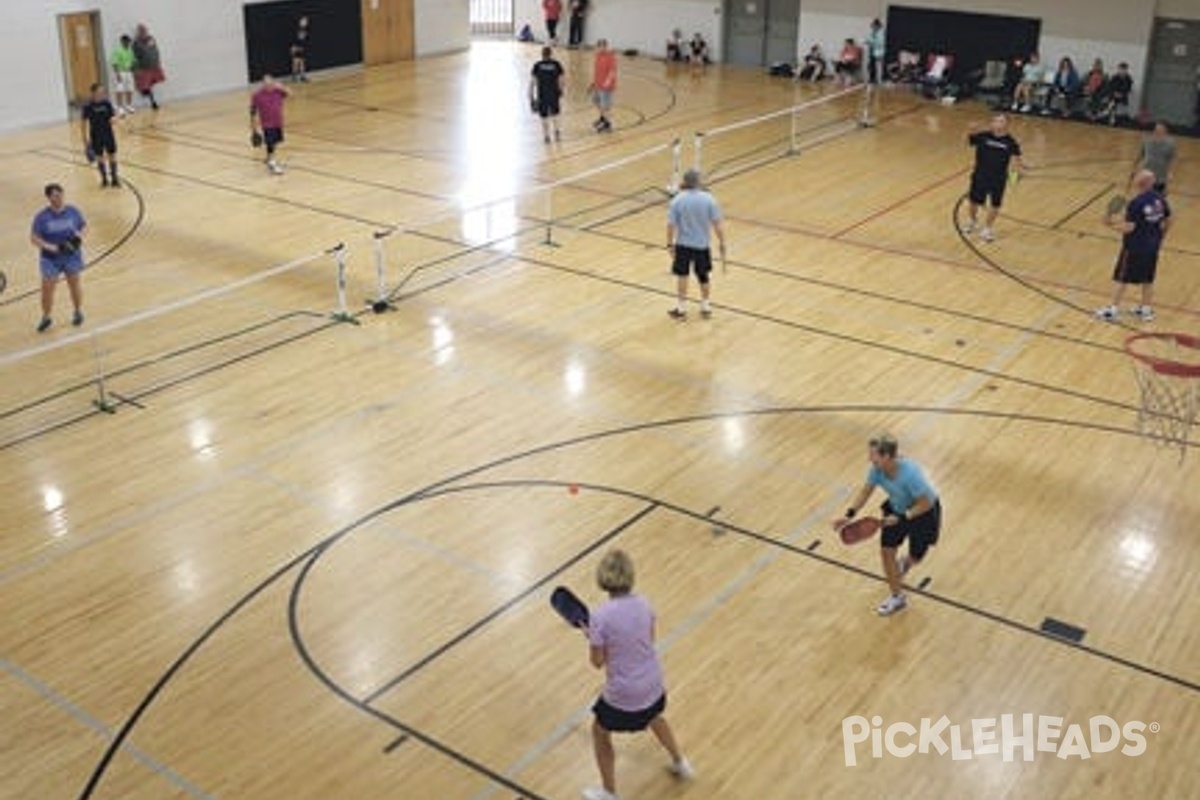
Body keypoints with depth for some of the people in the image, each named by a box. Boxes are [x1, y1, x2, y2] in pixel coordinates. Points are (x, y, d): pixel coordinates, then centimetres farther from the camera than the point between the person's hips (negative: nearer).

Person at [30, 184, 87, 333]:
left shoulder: (73, 211, -6)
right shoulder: (42, 217, -12)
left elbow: (84, 226, 7)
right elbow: (33, 237, -10)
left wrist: (80, 236, -14)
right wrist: (50, 247, -24)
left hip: (72, 256, 1)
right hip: (50, 259, -1)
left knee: (74, 284, 15)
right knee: (47, 288, 0)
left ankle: (78, 312, 37)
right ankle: (46, 317, 19)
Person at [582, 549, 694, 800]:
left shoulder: (599, 618, -25)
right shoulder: (643, 604, -10)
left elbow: (597, 661, -13)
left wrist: (592, 637, 3)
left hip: (622, 694, -5)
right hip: (652, 685, 5)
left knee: (600, 732, 24)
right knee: (654, 717, 38)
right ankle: (680, 763, 58)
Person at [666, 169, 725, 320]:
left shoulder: (677, 200, -12)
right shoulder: (708, 199, -11)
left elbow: (670, 225, -11)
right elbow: (717, 224, -10)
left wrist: (670, 244, 1)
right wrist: (722, 244, -1)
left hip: (683, 245, -1)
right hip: (702, 245, 1)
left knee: (682, 276, 11)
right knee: (703, 277, 16)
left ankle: (681, 309, 16)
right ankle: (705, 307, 28)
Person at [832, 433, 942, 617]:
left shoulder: (910, 473, -41)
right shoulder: (877, 469, -22)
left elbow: (925, 504, -29)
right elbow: (866, 491, -7)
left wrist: (901, 518, -30)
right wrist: (849, 515, -18)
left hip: (922, 512, -5)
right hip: (897, 509, 5)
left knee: (915, 558, 10)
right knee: (886, 550, 1)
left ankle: (904, 563, 50)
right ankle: (897, 597, 19)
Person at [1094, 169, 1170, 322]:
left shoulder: (1135, 203, -23)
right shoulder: (1160, 200, -1)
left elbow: (1129, 227, -24)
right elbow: (1168, 221, 10)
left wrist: (1113, 223, -11)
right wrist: (1159, 237, 23)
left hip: (1134, 248, -7)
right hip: (1152, 247, 7)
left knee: (1121, 278, 6)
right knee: (1148, 279, 18)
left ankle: (1113, 310, 12)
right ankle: (1146, 310, 26)